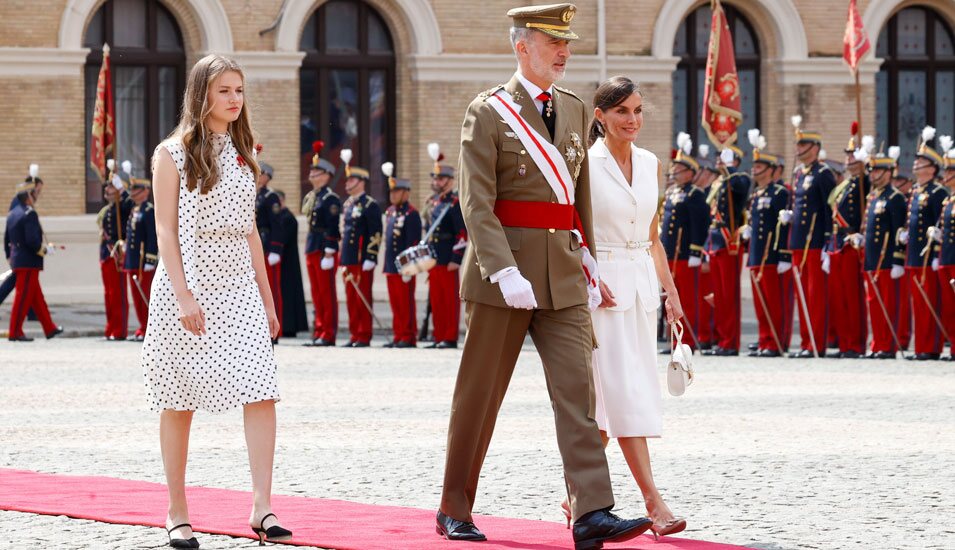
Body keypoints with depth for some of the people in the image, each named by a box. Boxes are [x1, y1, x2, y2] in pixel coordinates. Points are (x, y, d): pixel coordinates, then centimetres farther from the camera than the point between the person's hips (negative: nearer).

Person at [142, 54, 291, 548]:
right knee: (179, 402, 2)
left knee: (261, 393, -12)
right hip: (187, 284, -4)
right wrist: (183, 296, -16)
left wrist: (267, 298, 14)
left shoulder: (241, 155, 14)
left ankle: (262, 508, -15)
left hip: (239, 286, 4)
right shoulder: (173, 153, -1)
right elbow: (165, 230, -7)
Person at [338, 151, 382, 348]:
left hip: (363, 261, -8)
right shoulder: (348, 204, 17)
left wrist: (370, 259, -17)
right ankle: (354, 336, 11)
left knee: (363, 299, -4)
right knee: (351, 299, 8)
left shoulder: (370, 205, -8)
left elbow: (376, 233, -13)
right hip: (349, 259, 8)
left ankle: (364, 337, -1)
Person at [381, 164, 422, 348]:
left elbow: (413, 242, -14)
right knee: (395, 303, 10)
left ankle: (408, 338, 0)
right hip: (391, 265, 8)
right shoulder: (390, 212, 15)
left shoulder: (411, 214, -10)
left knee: (406, 303, -4)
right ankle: (398, 337, 14)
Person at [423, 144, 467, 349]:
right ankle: (438, 337, 13)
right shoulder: (431, 202, 15)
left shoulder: (455, 203, -9)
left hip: (448, 259, -8)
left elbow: (463, 233, -14)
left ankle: (450, 338, -1)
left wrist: (456, 259, -19)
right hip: (433, 258, 8)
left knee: (450, 298, -3)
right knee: (436, 299, 9)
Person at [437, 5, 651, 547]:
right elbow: (476, 203, -14)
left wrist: (587, 265, 17)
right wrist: (503, 271, -24)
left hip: (563, 277, 5)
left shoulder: (575, 110, 12)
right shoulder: (488, 112, -6)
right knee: (480, 396, 5)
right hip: (502, 269, -5)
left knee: (578, 390, -8)